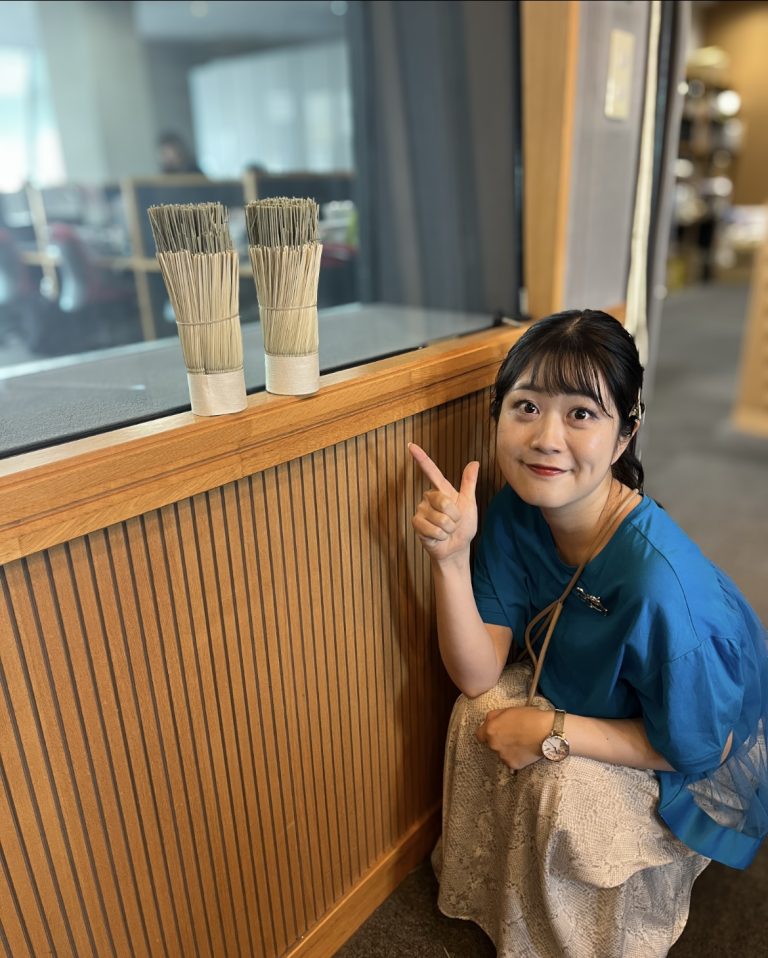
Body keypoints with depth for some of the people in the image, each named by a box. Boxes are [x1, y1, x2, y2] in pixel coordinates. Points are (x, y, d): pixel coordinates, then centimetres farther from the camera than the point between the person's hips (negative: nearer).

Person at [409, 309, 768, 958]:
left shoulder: (657, 579, -40)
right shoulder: (513, 513, -20)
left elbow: (698, 749, -26)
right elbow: (478, 676, -20)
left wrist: (553, 734, -25)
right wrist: (450, 558, -34)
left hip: (688, 758, -4)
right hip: (578, 686, 5)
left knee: (569, 790, -27)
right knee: (477, 714, -17)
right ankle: (499, 900, 15)